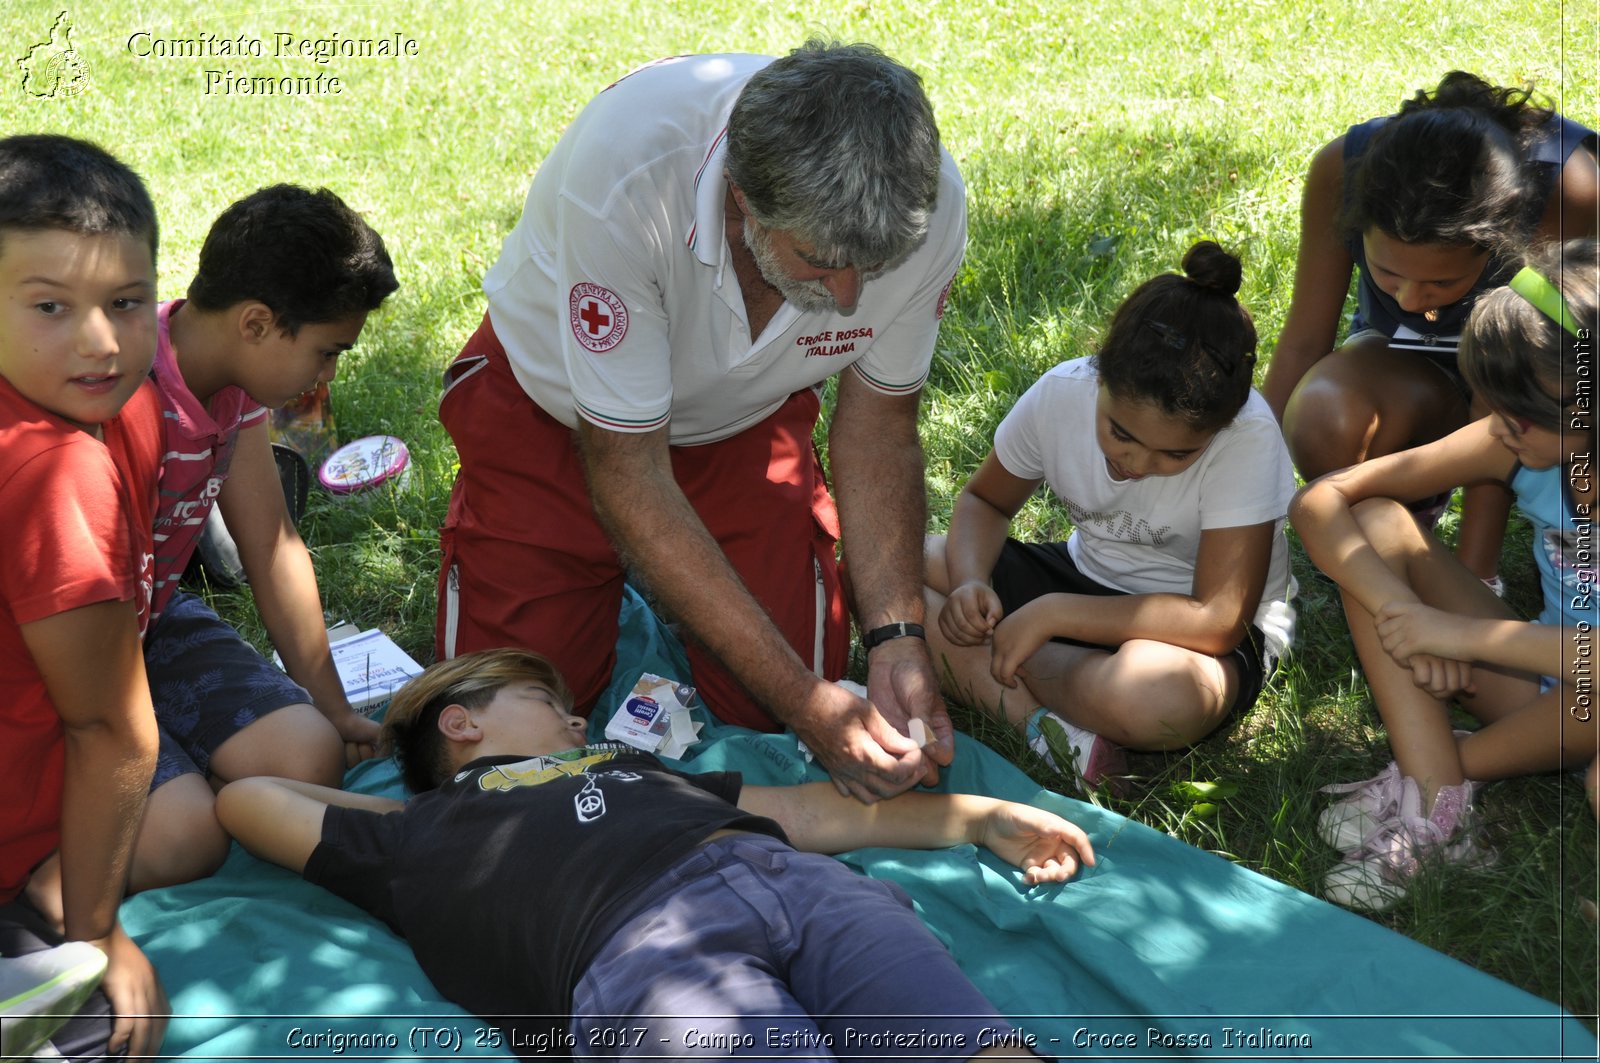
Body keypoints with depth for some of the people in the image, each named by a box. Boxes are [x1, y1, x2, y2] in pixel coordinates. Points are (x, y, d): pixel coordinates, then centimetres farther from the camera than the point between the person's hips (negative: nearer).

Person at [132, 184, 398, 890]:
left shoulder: (237, 377, -3)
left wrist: (334, 710, 8)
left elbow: (274, 547, 4)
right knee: (180, 833, -25)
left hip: (156, 616, 7)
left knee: (310, 756, -13)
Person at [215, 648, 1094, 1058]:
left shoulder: (625, 764, 41)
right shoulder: (424, 833, 30)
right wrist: (402, 807, 37)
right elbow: (247, 798, 28)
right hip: (636, 944, -5)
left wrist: (981, 817, 32)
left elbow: (802, 810, 38)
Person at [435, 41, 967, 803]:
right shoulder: (622, 175, -41)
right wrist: (810, 709, -34)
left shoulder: (925, 205, -29)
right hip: (556, 407, -2)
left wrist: (896, 637, -24)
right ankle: (620, 567, 23)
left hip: (742, 422, 3)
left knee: (763, 707, -6)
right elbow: (626, 474, -33)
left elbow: (877, 419, -11)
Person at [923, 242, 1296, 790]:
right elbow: (984, 500, 4)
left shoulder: (1248, 437, -27)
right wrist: (970, 583, -18)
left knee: (1156, 694, -44)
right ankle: (1040, 719, -25)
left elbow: (1218, 621, -28)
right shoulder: (1061, 394, -16)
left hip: (1204, 628, -5)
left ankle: (975, 668, -18)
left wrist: (1051, 614, -30)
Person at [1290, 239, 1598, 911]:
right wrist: (1400, 609, -29)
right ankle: (1432, 808, -25)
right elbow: (1321, 500, -13)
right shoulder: (1518, 446, -11)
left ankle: (1454, 764, -10)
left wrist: (1465, 633, -36)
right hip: (1545, 680, 5)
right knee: (1376, 522, -12)